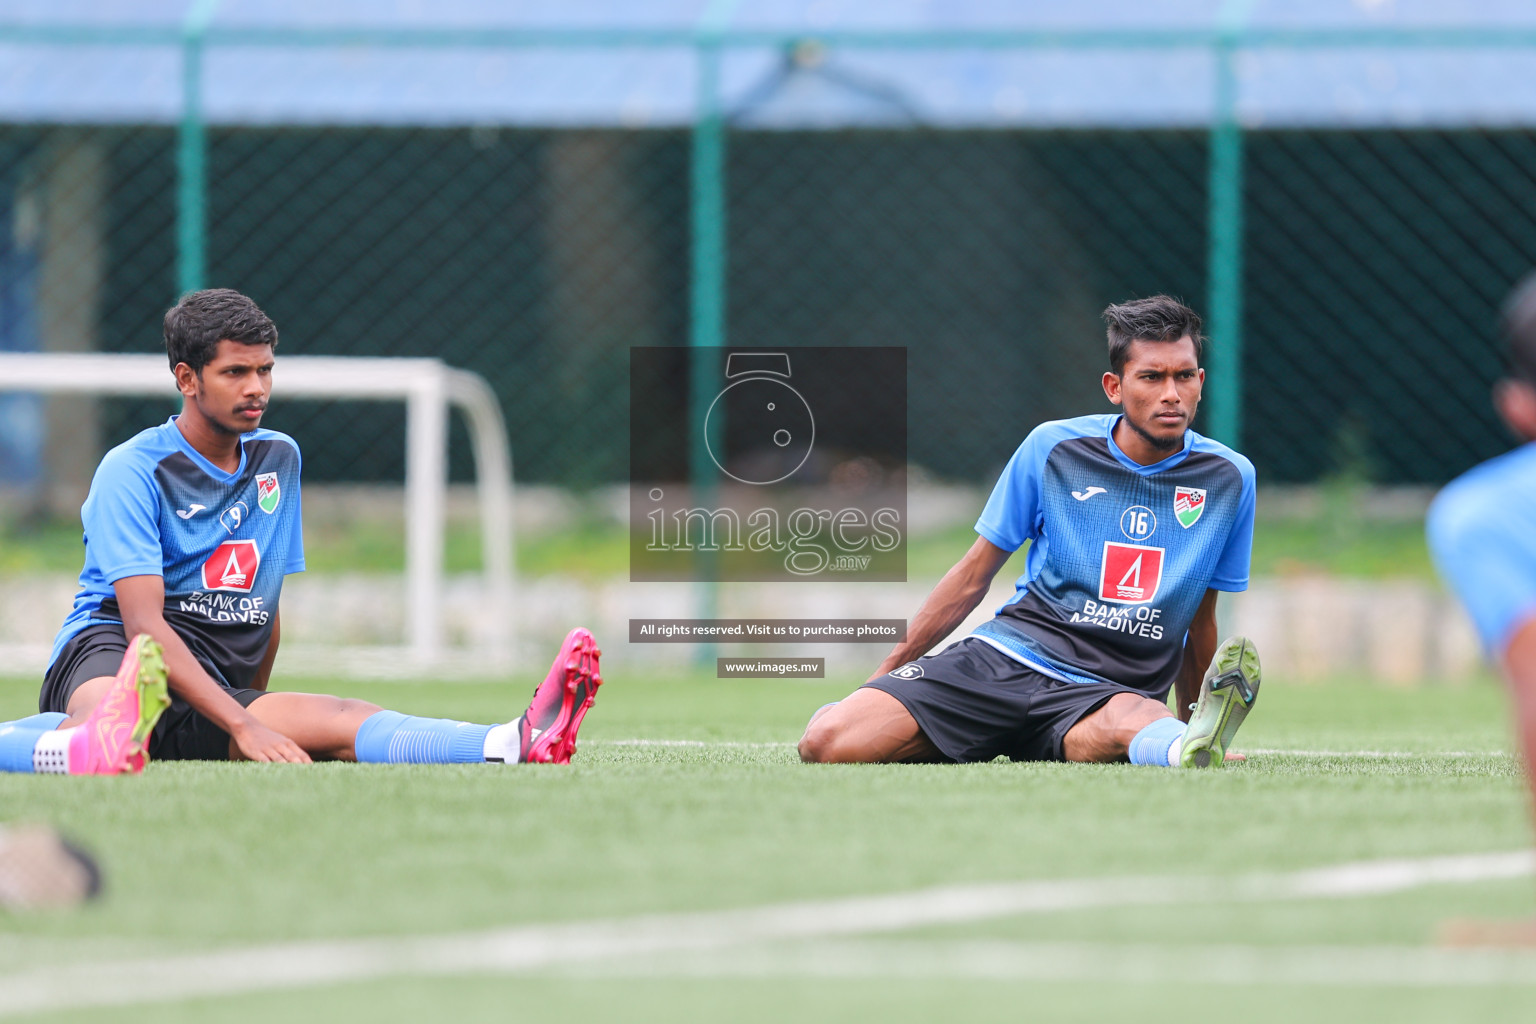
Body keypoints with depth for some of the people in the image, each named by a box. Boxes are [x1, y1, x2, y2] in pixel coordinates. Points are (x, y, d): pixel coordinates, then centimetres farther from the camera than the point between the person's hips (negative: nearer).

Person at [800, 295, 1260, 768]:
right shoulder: (1052, 449, 2)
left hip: (1103, 691, -2)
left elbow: (1199, 619, 16)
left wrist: (1188, 737, 22)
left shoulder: (1229, 479, 3)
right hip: (1004, 654, 2)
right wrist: (885, 675, 11)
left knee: (1125, 720, -46)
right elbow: (974, 575, 12)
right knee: (825, 742, -21)